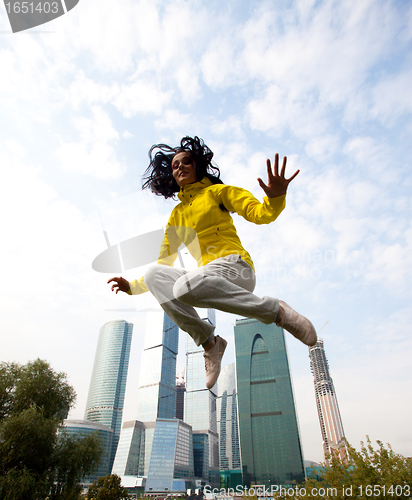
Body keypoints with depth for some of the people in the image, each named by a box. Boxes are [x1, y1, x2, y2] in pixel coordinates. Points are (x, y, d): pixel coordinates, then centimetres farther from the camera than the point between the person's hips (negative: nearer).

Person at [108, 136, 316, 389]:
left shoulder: (217, 191, 10)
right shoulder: (176, 216, 23)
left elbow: (260, 214, -2)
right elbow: (164, 263, 22)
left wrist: (275, 197, -25)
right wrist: (132, 286, 13)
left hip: (235, 266, -4)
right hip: (207, 274, 5)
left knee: (185, 287, -35)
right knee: (154, 274, -19)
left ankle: (277, 311, -20)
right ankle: (209, 341, -18)